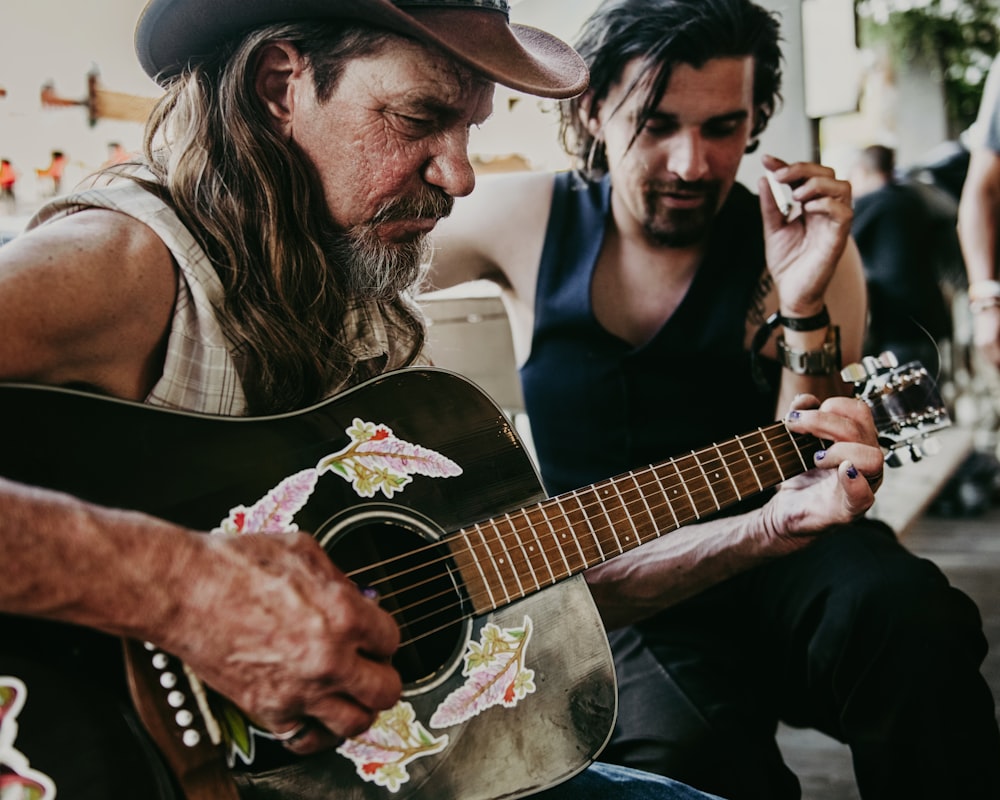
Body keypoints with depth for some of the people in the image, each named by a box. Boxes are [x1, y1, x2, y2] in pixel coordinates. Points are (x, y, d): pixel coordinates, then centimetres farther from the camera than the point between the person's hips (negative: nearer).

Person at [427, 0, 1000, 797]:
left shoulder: (805, 249, -3)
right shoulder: (523, 221, -1)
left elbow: (804, 489, -11)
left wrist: (802, 309, -24)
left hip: (775, 582, 1)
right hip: (610, 597, -1)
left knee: (908, 612, -32)